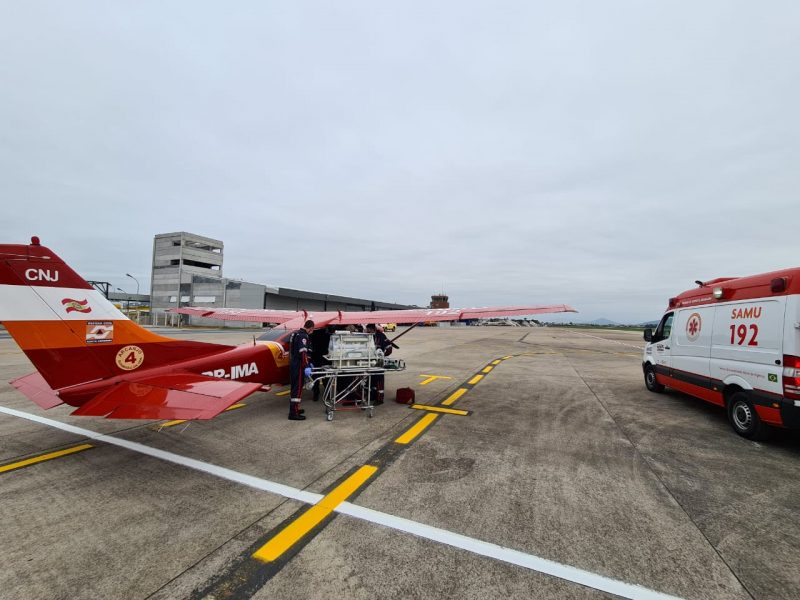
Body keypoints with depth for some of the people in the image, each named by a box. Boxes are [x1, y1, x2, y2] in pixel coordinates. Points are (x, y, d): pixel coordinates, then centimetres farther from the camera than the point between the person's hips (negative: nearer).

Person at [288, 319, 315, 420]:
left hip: (293, 364, 10)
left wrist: (308, 363, 27)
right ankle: (293, 413, -3)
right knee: (298, 388, -6)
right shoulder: (303, 336, -16)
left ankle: (294, 408, 29)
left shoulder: (296, 333, 16)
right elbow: (303, 352, -27)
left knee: (294, 387, 17)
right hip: (298, 366, -10)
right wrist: (306, 366, -31)